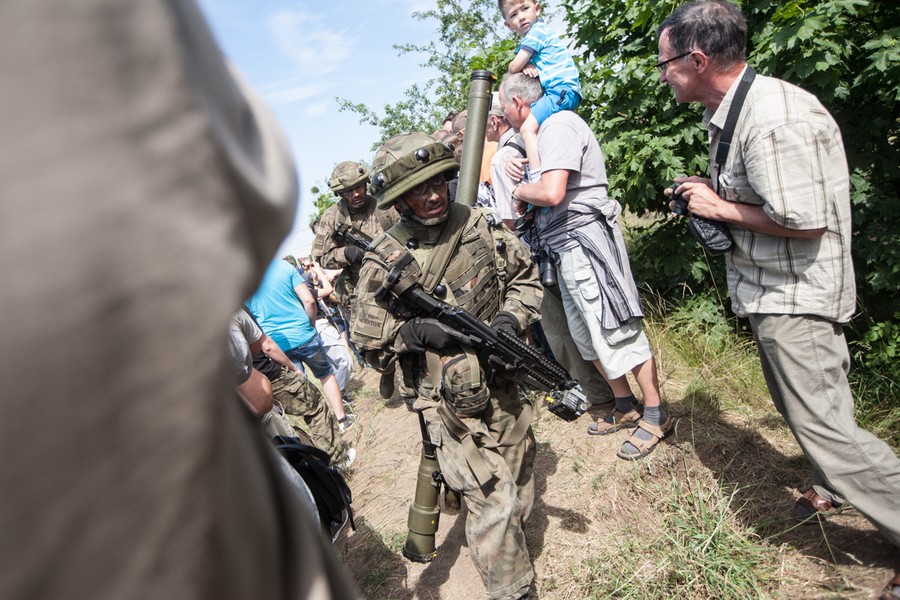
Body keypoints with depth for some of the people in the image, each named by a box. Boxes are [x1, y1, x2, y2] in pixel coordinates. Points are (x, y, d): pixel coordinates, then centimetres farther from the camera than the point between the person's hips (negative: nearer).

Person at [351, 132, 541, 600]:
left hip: (503, 383, 5)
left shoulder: (479, 224, -3)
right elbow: (368, 339, -6)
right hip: (452, 401, -4)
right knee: (492, 501, -2)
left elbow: (525, 278, 7)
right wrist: (416, 331, -23)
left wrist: (509, 320, -11)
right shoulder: (385, 263, -13)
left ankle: (513, 538, 52)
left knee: (519, 479, 22)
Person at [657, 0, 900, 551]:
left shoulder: (775, 120, -24)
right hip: (771, 293, 10)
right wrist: (710, 192, 2)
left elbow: (803, 220, -27)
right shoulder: (730, 111, 8)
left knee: (821, 423, -4)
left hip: (796, 297, -10)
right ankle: (832, 489, 42)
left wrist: (721, 208, -17)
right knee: (802, 406, 23)